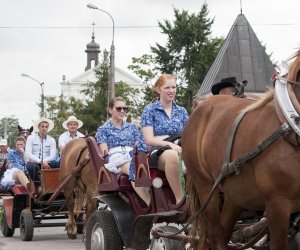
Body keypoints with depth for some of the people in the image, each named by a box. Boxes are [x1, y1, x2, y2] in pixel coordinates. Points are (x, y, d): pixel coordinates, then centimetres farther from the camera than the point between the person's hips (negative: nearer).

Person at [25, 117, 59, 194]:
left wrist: (44, 161, -19)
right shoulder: (31, 138, 5)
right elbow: (28, 154, -7)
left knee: (57, 164, -31)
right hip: (34, 162, -2)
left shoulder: (51, 140, 10)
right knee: (31, 167, -39)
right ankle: (38, 186, -22)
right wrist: (40, 161, -20)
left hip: (46, 163, 2)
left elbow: (53, 156, 0)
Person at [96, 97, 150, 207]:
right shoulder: (103, 129, 17)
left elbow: (138, 146, 18)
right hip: (115, 159, -3)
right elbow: (104, 151, 5)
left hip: (132, 156, 3)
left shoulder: (132, 127, 28)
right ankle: (152, 205, -54)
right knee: (134, 171, -39)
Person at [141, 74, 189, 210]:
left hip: (181, 150, 3)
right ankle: (180, 198, -37)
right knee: (172, 155, -41)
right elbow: (149, 139, -3)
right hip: (158, 153, -3)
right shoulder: (149, 110, 7)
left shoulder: (182, 111, 20)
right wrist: (170, 144, -20)